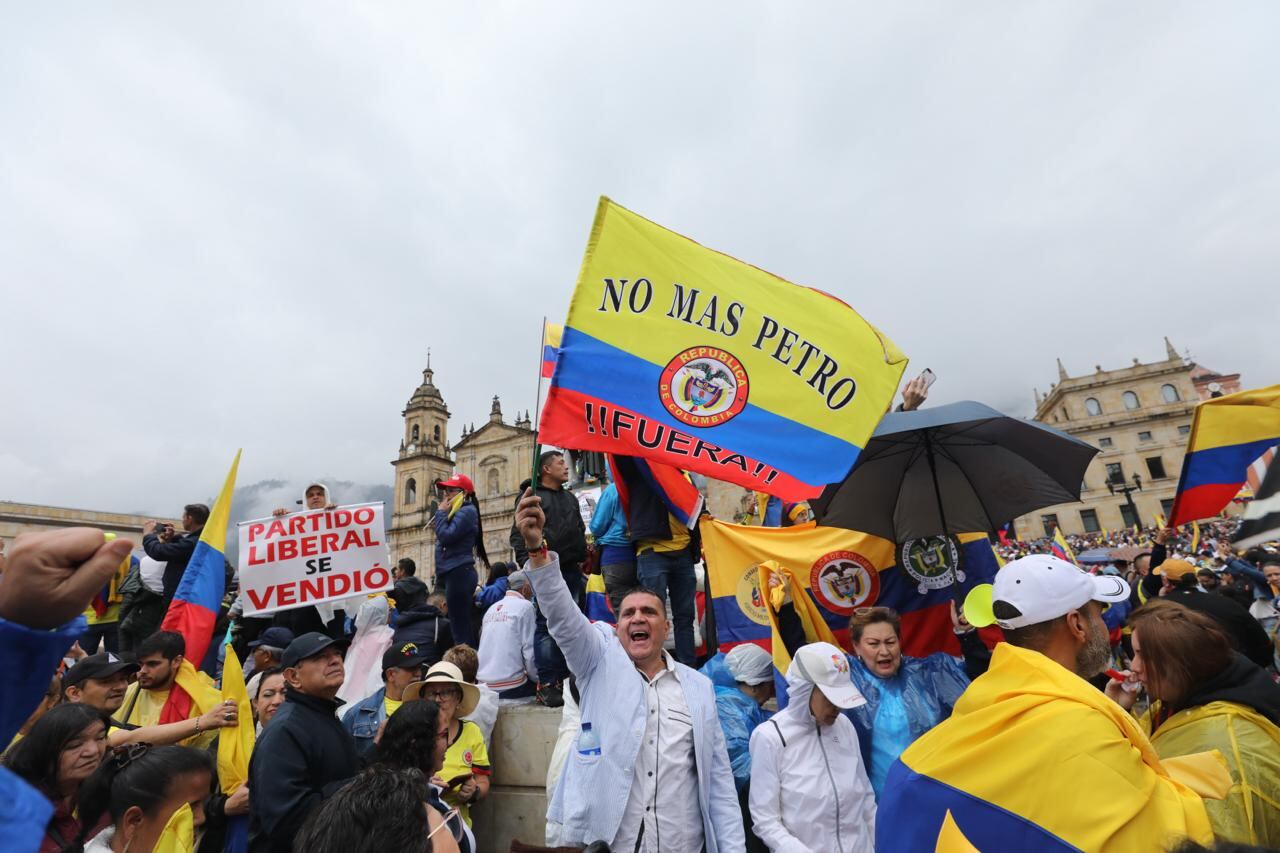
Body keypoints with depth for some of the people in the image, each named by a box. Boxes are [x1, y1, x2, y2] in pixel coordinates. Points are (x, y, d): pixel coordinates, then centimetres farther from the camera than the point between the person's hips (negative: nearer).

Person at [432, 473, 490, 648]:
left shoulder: (467, 511, -8)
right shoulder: (457, 512, 21)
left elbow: (446, 537, -16)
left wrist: (441, 512, -5)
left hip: (459, 574, -10)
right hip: (452, 574, 10)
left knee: (460, 627, -11)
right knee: (461, 625, 10)